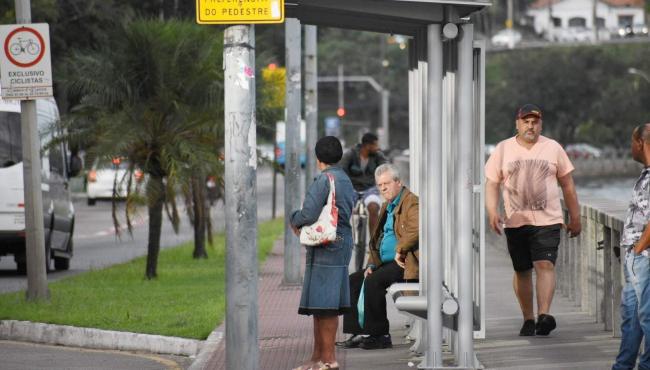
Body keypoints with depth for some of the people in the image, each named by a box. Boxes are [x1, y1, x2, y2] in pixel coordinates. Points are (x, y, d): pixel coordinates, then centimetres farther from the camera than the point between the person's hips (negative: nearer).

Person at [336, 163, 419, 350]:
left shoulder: (411, 202, -10)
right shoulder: (387, 207, 20)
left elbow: (416, 230, -28)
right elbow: (378, 241, 25)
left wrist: (400, 251, -21)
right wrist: (372, 265, 11)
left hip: (404, 263, -10)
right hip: (386, 263, 10)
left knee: (373, 281, -27)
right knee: (353, 280, 2)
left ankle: (380, 336, -19)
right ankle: (358, 333, -1)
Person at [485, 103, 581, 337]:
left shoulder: (553, 148, 7)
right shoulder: (503, 149, 6)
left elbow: (567, 184, 12)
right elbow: (492, 184, 6)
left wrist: (575, 218, 12)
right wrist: (492, 212, -10)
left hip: (548, 220, -1)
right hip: (516, 221, 1)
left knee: (545, 265, -17)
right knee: (522, 271, 6)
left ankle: (544, 315, -27)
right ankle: (528, 319, 16)